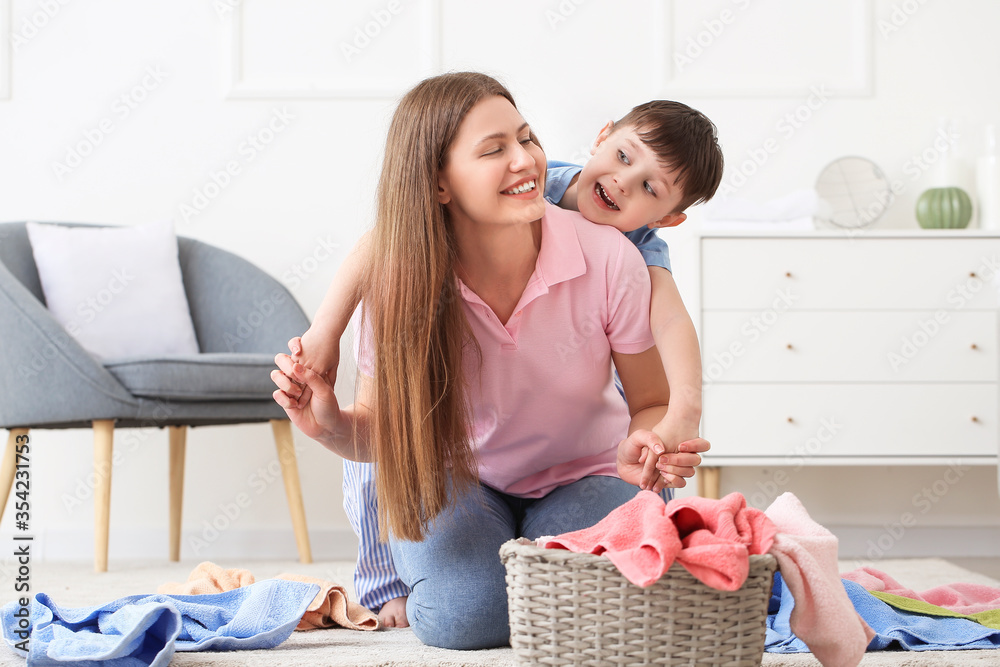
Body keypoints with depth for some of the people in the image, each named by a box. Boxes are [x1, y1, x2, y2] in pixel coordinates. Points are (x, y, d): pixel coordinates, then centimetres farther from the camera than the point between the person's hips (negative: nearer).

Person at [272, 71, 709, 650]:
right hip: (458, 480, 0)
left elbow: (653, 404, -8)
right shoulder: (402, 278, -21)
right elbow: (381, 431, -8)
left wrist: (646, 449, -32)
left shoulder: (608, 259, -23)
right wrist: (331, 426, -32)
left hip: (584, 477, 0)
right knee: (461, 617, -27)